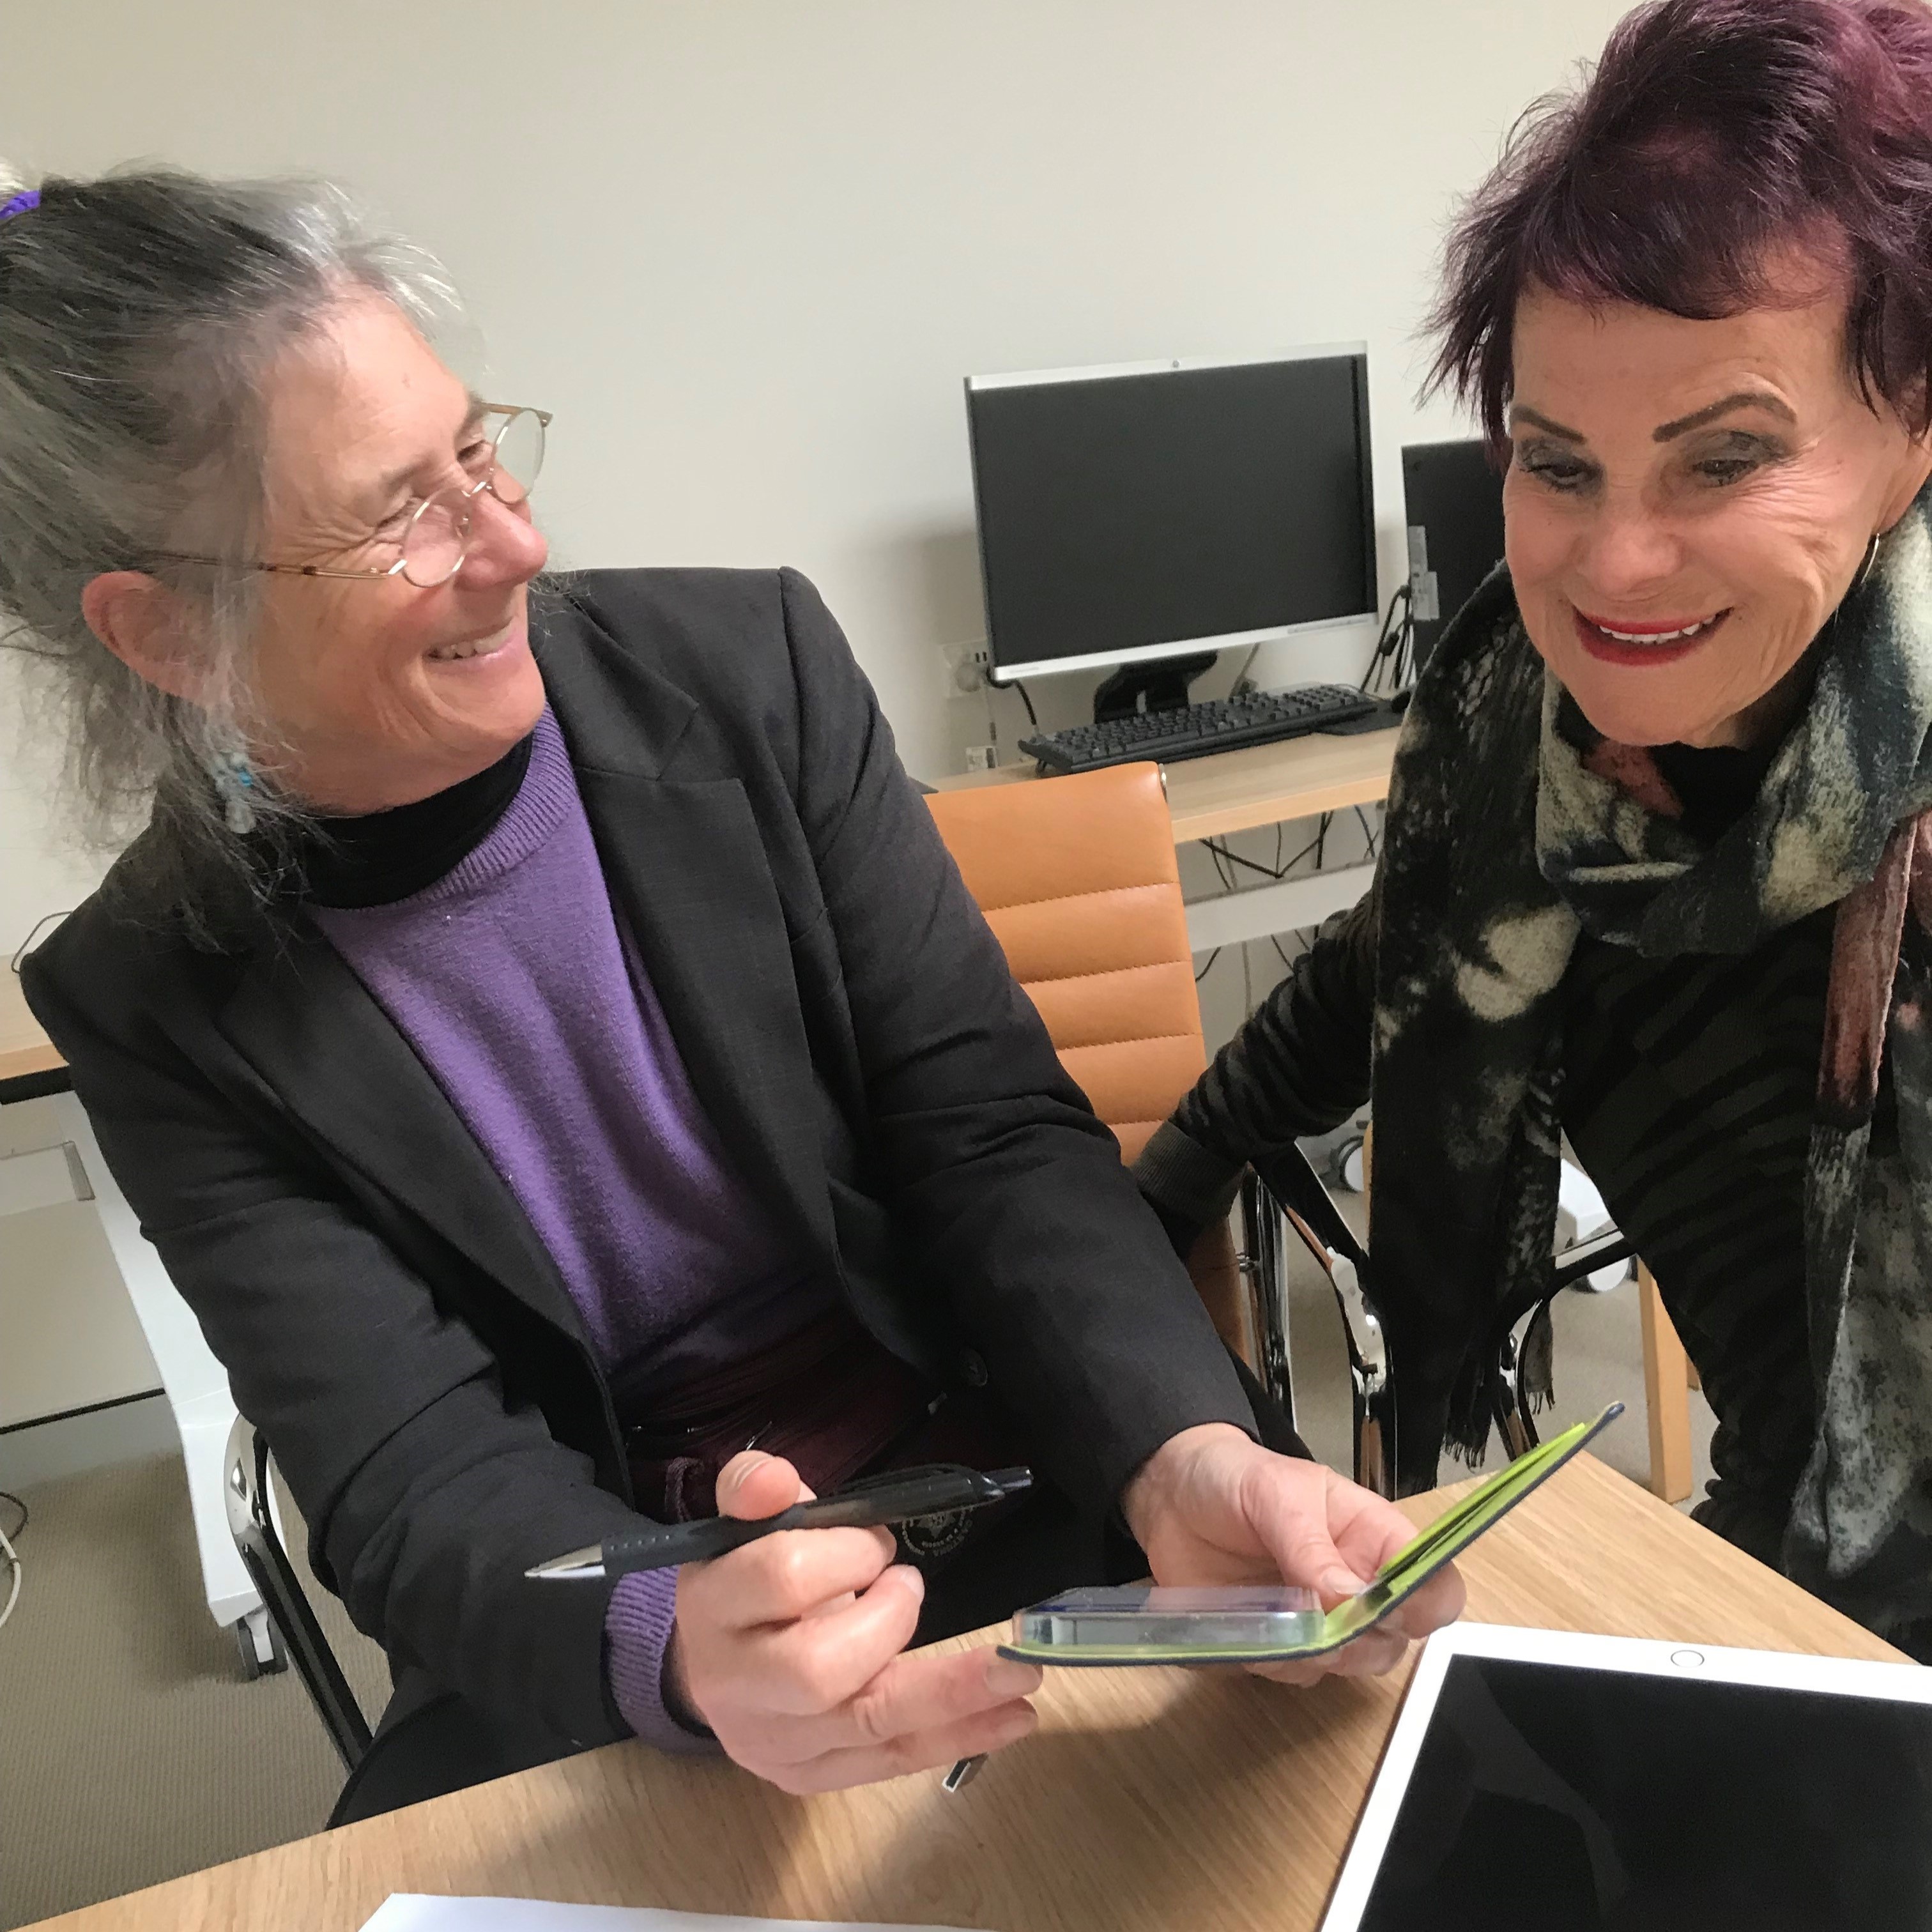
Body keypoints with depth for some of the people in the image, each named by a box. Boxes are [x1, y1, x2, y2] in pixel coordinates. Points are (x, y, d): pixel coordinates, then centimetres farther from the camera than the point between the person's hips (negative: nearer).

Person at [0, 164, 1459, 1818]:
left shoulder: (749, 669, -8)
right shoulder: (162, 1007, -7)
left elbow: (993, 1130, -9)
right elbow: (421, 1478, -13)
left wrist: (1183, 1459, -27)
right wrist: (674, 1655, -34)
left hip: (1018, 1499, 0)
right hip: (595, 1670, 1)